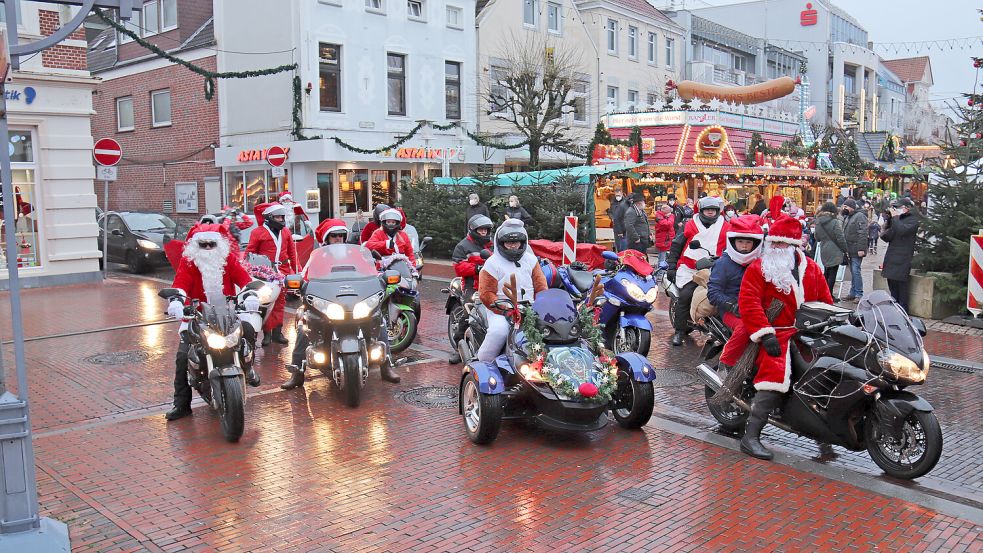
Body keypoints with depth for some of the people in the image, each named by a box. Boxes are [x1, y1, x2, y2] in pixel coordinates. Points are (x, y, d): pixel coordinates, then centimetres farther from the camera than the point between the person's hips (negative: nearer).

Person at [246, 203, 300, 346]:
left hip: (283, 272, 5)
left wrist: (297, 270, 13)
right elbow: (250, 253, 1)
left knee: (280, 303, 8)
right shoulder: (258, 232, 0)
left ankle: (277, 332, 16)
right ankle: (267, 333, 0)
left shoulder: (286, 232, 16)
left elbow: (292, 253, 19)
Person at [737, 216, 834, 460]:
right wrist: (766, 335, -20)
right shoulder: (758, 268, -1)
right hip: (778, 334, -6)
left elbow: (825, 301, 21)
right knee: (777, 371, -28)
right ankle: (750, 436, -24)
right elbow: (748, 303, -12)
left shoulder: (811, 268, 15)